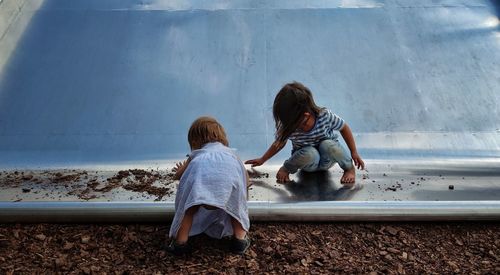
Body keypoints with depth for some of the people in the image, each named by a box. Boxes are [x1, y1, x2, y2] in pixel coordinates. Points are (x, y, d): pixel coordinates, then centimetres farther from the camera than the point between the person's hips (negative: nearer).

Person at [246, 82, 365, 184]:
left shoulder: (325, 116, -25)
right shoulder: (288, 127, -21)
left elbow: (344, 128, -9)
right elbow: (279, 143, -1)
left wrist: (354, 152, -6)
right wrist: (262, 160, 5)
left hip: (326, 159, 0)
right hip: (308, 161, 0)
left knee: (328, 145, -35)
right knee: (310, 155, -37)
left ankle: (349, 168, -5)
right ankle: (286, 169, -6)